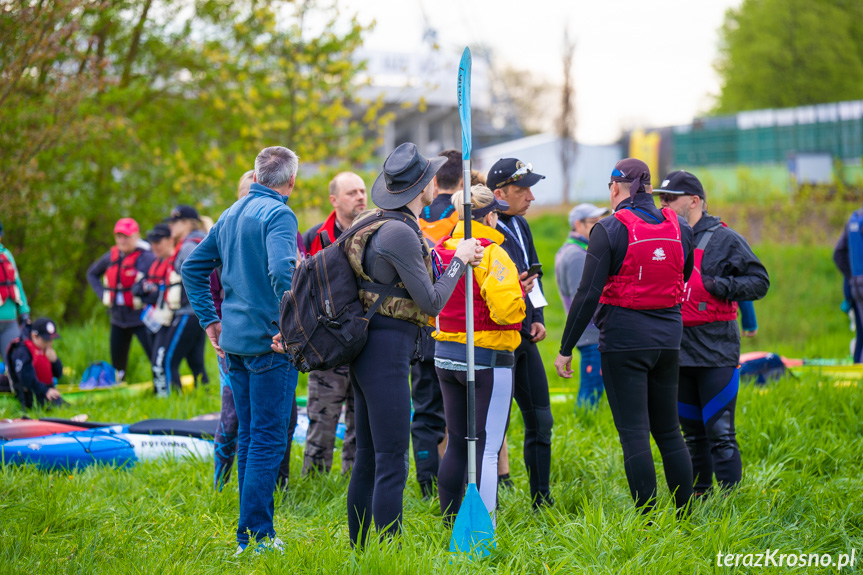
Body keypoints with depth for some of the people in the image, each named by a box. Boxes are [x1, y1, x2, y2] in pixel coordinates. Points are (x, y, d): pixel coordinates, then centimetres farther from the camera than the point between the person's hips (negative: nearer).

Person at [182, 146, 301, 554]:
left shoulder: (231, 215, 14)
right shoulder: (278, 214, -12)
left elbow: (192, 267, 20)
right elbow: (281, 270, -28)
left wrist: (209, 319, 19)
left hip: (235, 339, 8)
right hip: (270, 341, -8)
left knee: (249, 437, 14)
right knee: (268, 439, -4)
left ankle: (249, 533, 18)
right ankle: (256, 535, -5)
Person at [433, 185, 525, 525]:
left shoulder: (440, 251, 6)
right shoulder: (491, 254, -15)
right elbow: (506, 308, -24)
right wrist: (517, 300, -4)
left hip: (445, 354, 7)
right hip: (486, 358, -7)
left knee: (456, 444, 15)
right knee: (486, 448, -4)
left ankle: (450, 527, 19)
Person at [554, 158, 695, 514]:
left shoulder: (610, 230, -10)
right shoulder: (679, 228, 5)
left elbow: (588, 294, -12)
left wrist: (566, 348, -7)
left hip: (623, 340, -5)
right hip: (667, 338, 5)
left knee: (634, 433, -2)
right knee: (669, 431, 14)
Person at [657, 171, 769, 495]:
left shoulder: (724, 239, -3)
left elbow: (760, 282, -4)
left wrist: (723, 286, -18)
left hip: (715, 351, -6)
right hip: (678, 351, 6)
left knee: (720, 434, -9)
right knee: (692, 435, 13)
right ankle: (697, 500, 21)